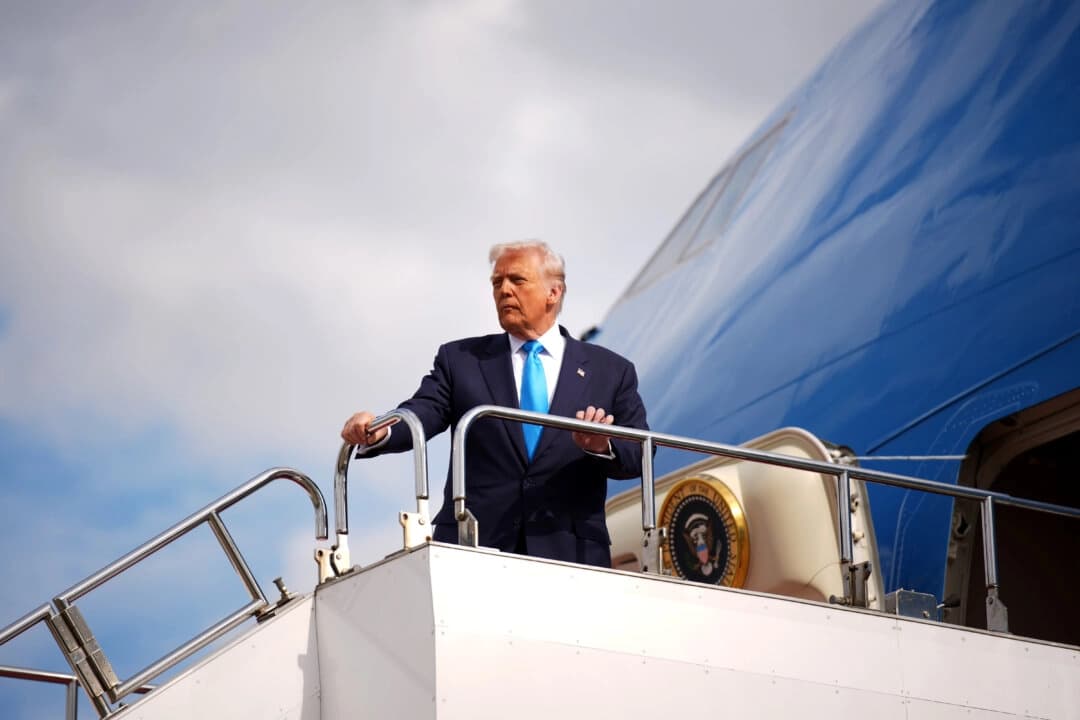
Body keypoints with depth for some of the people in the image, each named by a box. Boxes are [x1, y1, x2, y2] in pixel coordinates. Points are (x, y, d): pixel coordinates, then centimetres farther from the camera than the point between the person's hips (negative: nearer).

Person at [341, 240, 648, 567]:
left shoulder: (611, 371, 12)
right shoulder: (460, 359, 14)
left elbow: (641, 454, 8)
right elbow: (421, 414, 1)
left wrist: (604, 446, -15)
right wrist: (379, 432, -22)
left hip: (569, 554, 0)